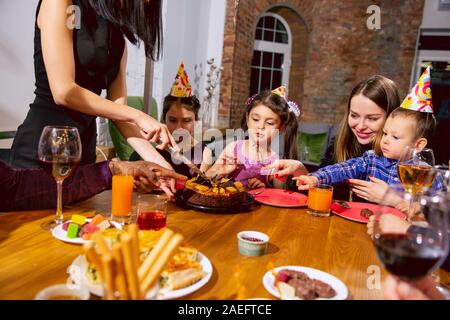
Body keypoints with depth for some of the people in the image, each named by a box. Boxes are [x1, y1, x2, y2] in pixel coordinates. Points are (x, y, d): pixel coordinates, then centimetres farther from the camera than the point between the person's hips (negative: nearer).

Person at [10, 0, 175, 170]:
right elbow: (63, 92, -19)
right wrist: (137, 115, -14)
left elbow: (118, 107, 1)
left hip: (83, 151, 6)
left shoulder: (117, 31, 9)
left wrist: (160, 164, -7)